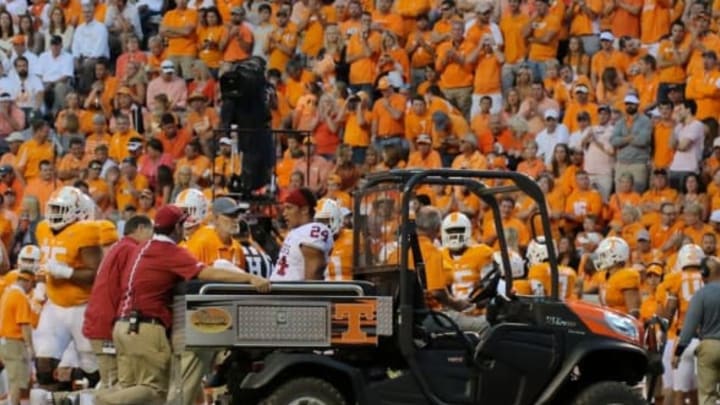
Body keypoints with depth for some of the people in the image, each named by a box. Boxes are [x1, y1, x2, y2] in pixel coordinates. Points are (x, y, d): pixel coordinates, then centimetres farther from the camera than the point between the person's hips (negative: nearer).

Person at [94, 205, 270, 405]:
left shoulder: (143, 248, 16)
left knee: (128, 386, 12)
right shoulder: (172, 252, -10)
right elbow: (209, 274, -20)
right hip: (146, 328, -9)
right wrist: (250, 278, -26)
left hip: (123, 325, 9)